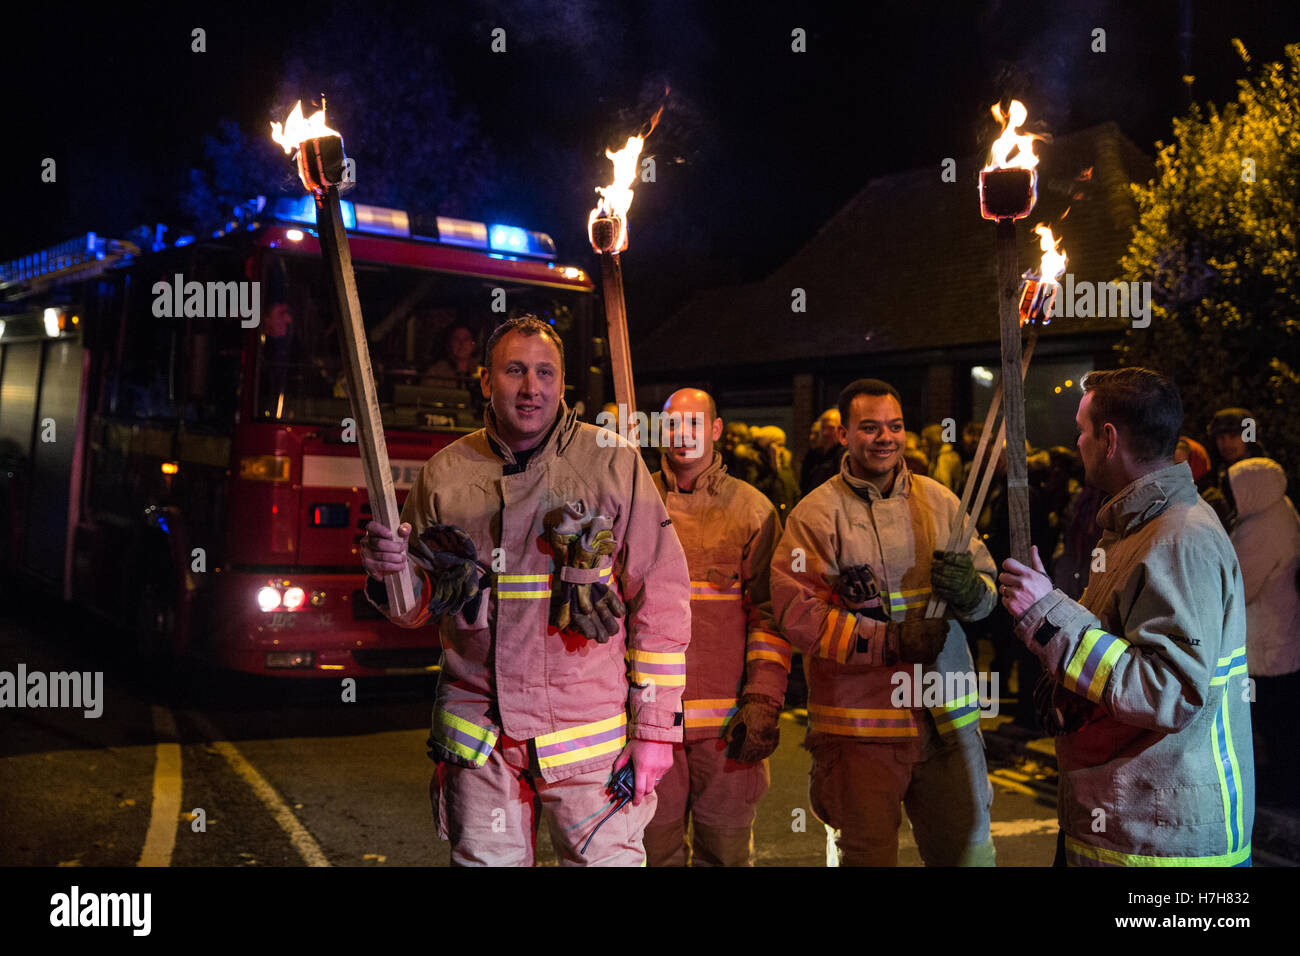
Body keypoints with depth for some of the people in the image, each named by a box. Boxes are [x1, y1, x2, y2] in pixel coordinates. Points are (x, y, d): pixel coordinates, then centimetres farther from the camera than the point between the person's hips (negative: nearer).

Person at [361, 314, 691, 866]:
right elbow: (418, 608, 12)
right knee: (486, 860, 11)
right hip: (480, 737, 2)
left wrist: (656, 727, -6)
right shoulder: (445, 474, 5)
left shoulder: (612, 464, -3)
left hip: (589, 732, -2)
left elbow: (661, 601, -3)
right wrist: (390, 574, -11)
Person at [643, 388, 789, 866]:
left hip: (728, 719, -1)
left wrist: (763, 701, -7)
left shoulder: (752, 509, 5)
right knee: (657, 850, 9)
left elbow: (769, 612, 2)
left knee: (727, 852, 7)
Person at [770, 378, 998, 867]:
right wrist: (890, 642, -19)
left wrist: (970, 591, -12)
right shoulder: (815, 514, -3)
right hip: (860, 724, -4)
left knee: (970, 851, 9)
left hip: (947, 716, 4)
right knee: (869, 856, 5)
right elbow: (797, 614, -11)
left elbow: (987, 589, 13)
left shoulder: (939, 501, 10)